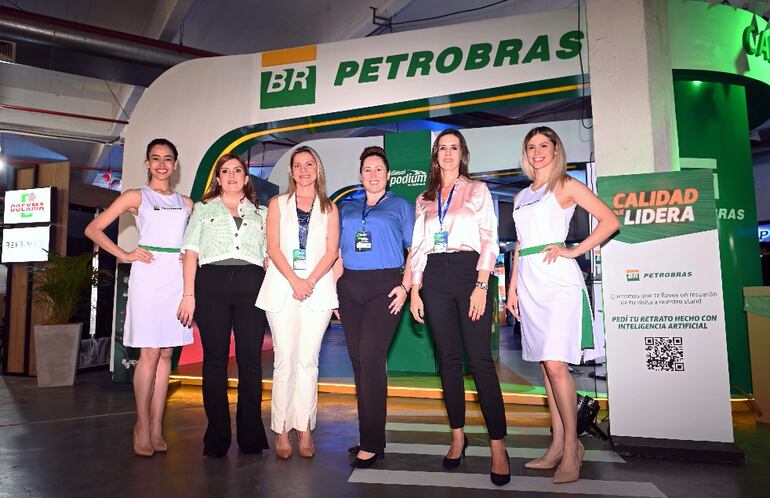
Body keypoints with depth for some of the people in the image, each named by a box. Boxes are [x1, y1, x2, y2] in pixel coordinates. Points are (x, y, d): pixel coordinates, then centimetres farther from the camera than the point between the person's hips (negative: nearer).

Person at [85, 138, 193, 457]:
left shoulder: (186, 202, 16)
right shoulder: (136, 196, 7)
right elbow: (93, 229, 4)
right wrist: (124, 255, -5)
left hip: (177, 277, 4)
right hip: (148, 275, -3)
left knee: (166, 353, 5)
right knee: (150, 353, -6)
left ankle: (156, 426, 12)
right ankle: (142, 426, 6)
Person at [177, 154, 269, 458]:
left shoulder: (260, 213, 19)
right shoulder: (203, 208, 17)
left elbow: (268, 256, 14)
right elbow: (191, 252, 8)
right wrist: (189, 294, -3)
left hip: (251, 284, 1)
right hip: (212, 282, 0)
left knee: (250, 359, 0)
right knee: (215, 359, 1)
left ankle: (250, 436, 10)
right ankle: (217, 438, 10)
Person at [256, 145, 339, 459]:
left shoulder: (329, 208, 13)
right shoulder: (278, 204, 13)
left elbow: (331, 251, 3)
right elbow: (274, 248, 2)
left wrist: (310, 281, -12)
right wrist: (295, 281, -12)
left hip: (317, 288, 0)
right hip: (282, 287, 0)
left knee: (308, 360, 1)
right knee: (284, 359, -1)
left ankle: (304, 429, 8)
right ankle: (281, 431, 7)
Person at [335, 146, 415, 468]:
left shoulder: (400, 206, 8)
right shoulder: (347, 209, 19)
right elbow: (339, 252, 17)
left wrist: (405, 286, -11)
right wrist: (334, 290, 8)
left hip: (384, 286, -4)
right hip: (350, 288, 5)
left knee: (370, 358, -12)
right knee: (358, 361, 6)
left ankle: (371, 444, -3)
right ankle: (371, 435, 18)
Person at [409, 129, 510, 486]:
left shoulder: (477, 190, 8)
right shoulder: (424, 199, 17)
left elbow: (489, 240, -1)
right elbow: (418, 247, 14)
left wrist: (481, 285, -12)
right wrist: (415, 290, 5)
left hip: (469, 273, -3)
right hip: (435, 278, 4)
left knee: (480, 359, -9)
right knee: (448, 359, 6)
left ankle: (498, 446, -2)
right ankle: (457, 436, 17)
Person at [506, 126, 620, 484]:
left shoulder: (566, 186, 4)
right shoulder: (521, 196, 20)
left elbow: (610, 221, -2)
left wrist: (574, 251, -9)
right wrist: (512, 287, 14)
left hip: (558, 280, -6)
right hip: (529, 283, 6)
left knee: (555, 365, -13)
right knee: (546, 366, 7)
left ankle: (572, 446, 2)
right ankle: (557, 446, 15)